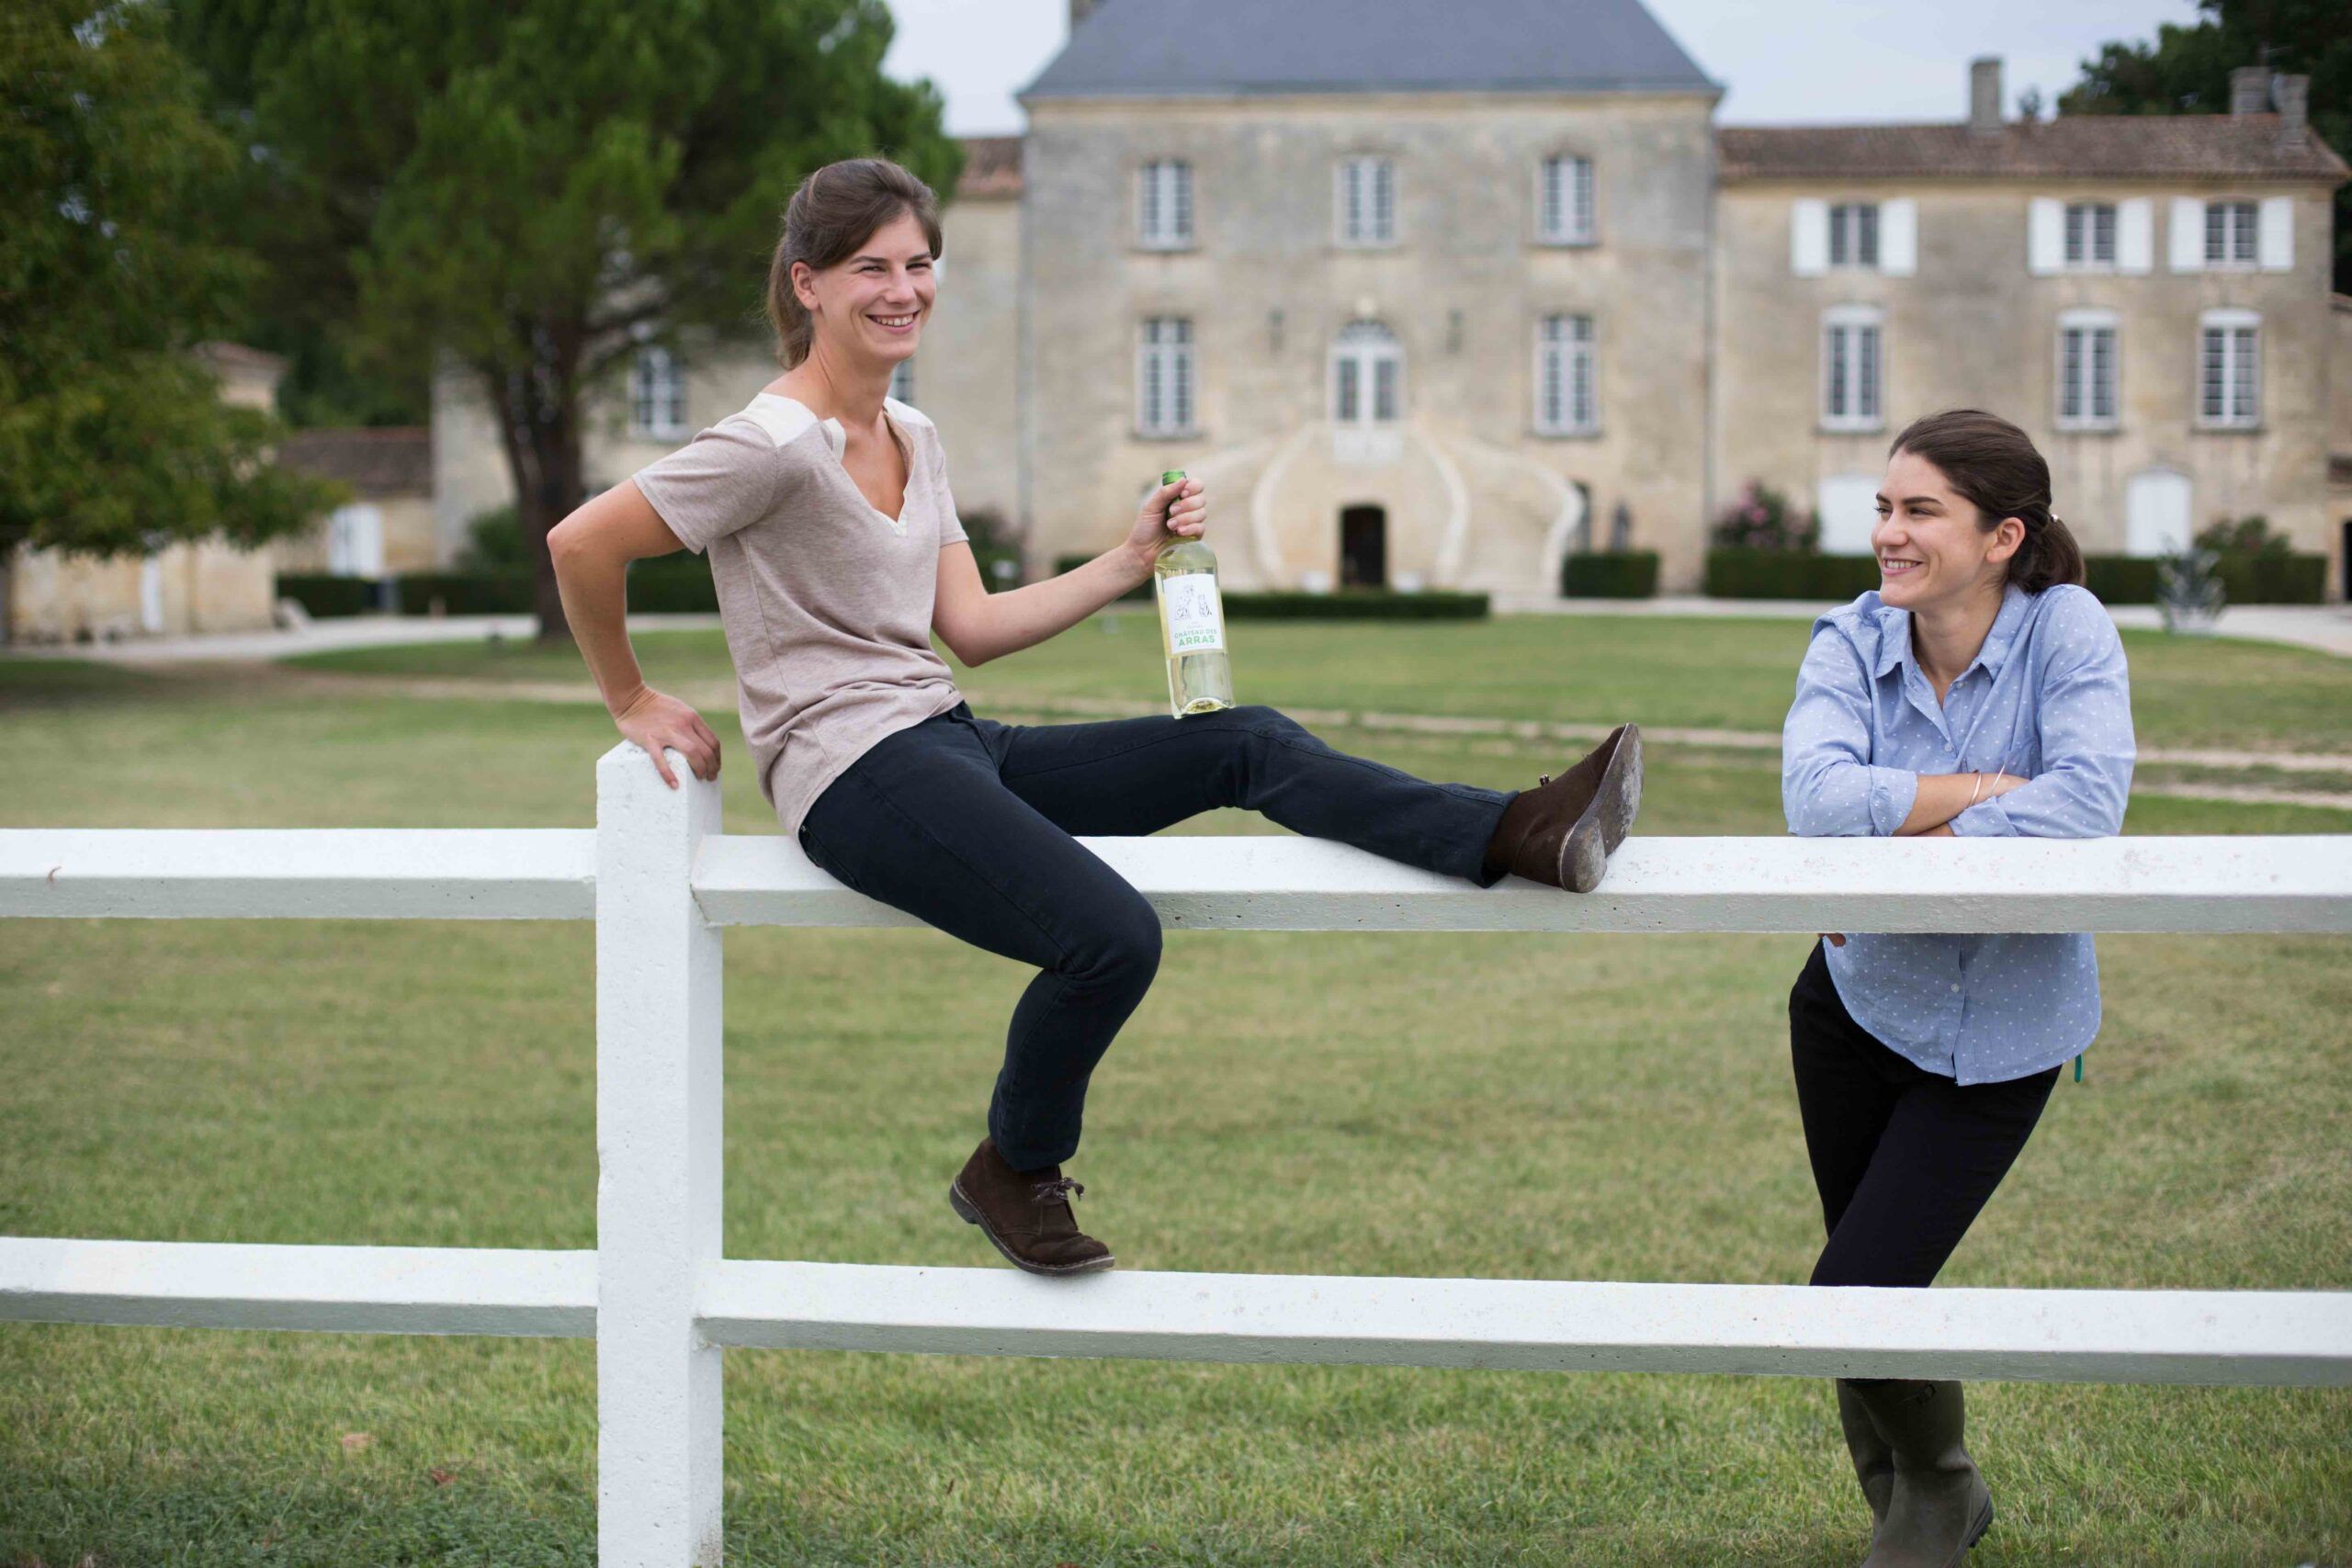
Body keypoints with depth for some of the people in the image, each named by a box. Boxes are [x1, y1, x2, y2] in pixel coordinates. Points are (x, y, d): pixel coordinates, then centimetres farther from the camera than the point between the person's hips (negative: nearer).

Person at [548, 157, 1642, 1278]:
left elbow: (970, 627, 14)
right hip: (857, 777, -9)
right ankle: (1013, 1173, -2)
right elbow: (581, 545, -12)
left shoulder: (912, 439, 15)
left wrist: (1131, 562, 7)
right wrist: (635, 704, -3)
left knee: (1247, 745, -2)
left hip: (955, 744, 9)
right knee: (1112, 936, -26)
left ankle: (1520, 836, -8)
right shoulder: (775, 447, -14)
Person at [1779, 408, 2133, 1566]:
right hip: (1857, 998, 4)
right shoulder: (1852, 640, -11)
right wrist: (1988, 788, -28)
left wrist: (1904, 850, -29)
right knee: (1862, 1290, 15)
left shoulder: (2066, 629, -17)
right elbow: (1817, 795, -28)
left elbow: (2087, 800, -33)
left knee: (1858, 1299, -8)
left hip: (1995, 1029, -3)